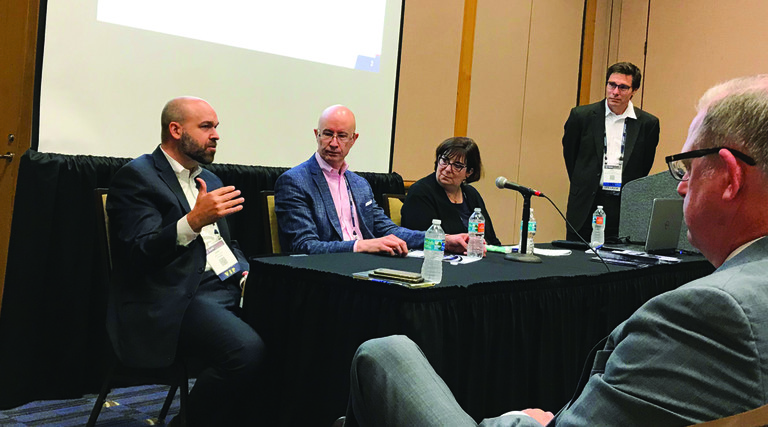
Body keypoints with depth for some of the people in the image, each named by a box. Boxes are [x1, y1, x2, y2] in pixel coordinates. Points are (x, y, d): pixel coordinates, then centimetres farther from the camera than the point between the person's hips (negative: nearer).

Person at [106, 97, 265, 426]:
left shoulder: (209, 181, 22)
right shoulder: (136, 177, -4)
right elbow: (139, 254, -16)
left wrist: (247, 273, 5)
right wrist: (193, 221, -31)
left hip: (226, 289, 8)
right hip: (172, 303, -8)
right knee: (247, 350, -30)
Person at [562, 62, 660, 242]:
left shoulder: (648, 123, 3)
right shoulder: (581, 115, 1)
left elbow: (644, 167, 12)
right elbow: (569, 154, 12)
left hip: (625, 207, 0)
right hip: (586, 206, 0)